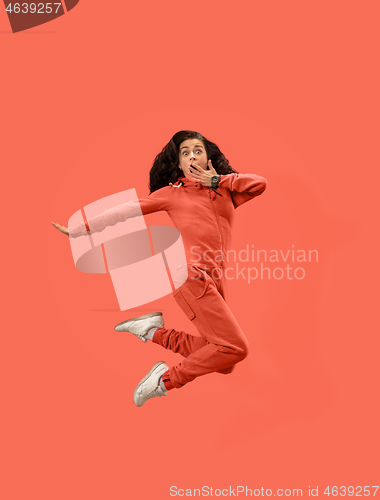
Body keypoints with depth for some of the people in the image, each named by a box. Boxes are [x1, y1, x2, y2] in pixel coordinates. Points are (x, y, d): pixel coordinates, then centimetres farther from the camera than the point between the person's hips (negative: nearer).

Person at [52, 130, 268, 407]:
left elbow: (260, 183, 9)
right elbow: (125, 211, 7)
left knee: (224, 363, 3)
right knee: (235, 347, -16)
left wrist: (217, 181, 5)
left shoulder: (226, 192, 21)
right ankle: (167, 379, -1)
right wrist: (77, 230, 6)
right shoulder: (172, 192, 9)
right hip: (192, 275, -6)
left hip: (216, 281, 6)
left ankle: (155, 332, 11)